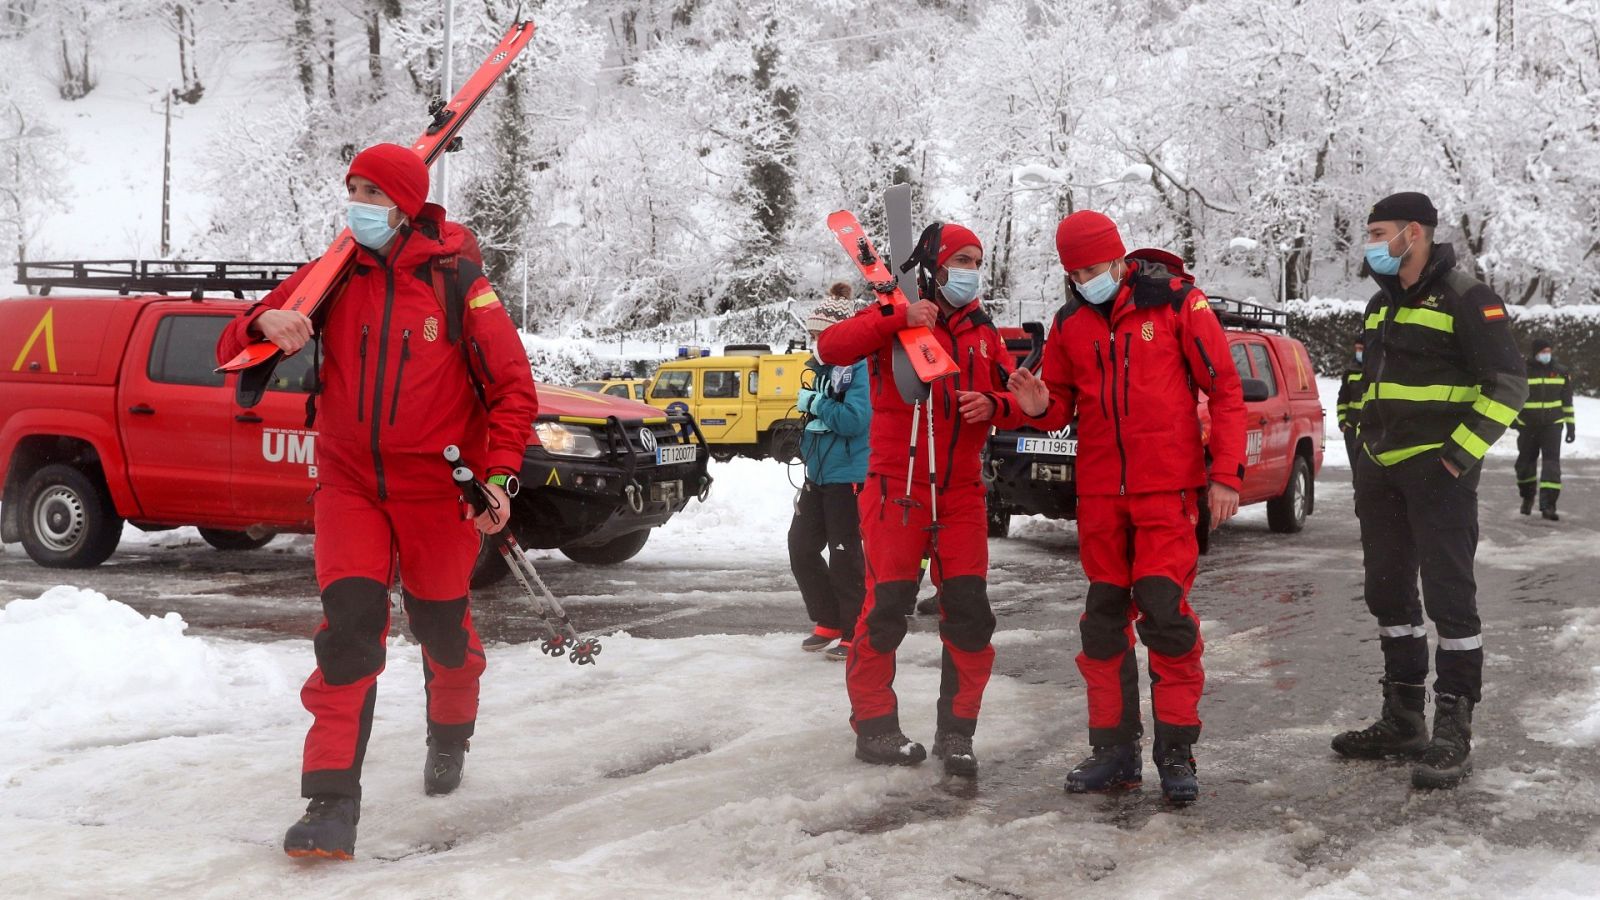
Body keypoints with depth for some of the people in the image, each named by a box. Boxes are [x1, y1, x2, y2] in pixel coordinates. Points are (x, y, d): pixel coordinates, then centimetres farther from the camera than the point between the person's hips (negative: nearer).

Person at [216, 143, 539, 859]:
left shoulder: (457, 283, -7)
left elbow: (512, 388, -3)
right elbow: (233, 352, 0)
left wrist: (499, 476, -14)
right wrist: (265, 327, -23)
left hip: (438, 487, -1)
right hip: (350, 483, 1)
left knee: (442, 627, 9)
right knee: (349, 625, -13)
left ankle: (450, 735, 42)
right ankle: (333, 804, -9)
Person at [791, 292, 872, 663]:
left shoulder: (861, 367, -14)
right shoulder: (824, 368, 12)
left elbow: (855, 419, -25)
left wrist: (816, 403, -18)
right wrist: (799, 433, 9)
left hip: (849, 478, -9)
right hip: (818, 475, 9)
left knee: (845, 557, -2)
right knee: (801, 548, 11)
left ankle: (855, 635, 11)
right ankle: (828, 622, 26)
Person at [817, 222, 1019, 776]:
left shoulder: (983, 332, 14)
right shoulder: (895, 318, -2)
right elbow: (832, 347, -18)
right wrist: (897, 321, -28)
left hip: (961, 493, 5)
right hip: (897, 488, -5)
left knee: (969, 614, 0)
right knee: (886, 608, -3)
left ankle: (956, 730, 12)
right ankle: (874, 725, 12)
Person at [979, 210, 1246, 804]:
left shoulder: (1176, 303, -5)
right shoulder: (1070, 322, 9)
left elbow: (1225, 389, -3)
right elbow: (1063, 403, 15)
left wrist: (1226, 473, -7)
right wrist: (1041, 406, -10)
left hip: (1166, 487, -5)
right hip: (1099, 490, 5)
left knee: (1164, 609, -11)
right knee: (1103, 616, 8)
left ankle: (1176, 749, 1)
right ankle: (1115, 748, 17)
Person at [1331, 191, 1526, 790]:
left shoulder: (1465, 298, -8)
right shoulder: (1382, 303, 16)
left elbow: (1507, 383, -12)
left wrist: (1461, 452, -17)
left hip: (1436, 471, -9)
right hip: (1380, 472, 9)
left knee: (1449, 596, -8)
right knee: (1390, 594, 12)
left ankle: (1453, 734, -4)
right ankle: (1402, 720, 22)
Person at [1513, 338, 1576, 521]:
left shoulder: (1561, 372, 2)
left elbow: (1567, 401, 9)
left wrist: (1571, 426, 8)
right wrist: (1513, 419, -1)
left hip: (1552, 425, 0)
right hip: (1527, 425, 0)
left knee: (1552, 461, -12)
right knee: (1526, 460, 8)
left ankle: (1548, 504, -15)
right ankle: (1527, 497, 33)